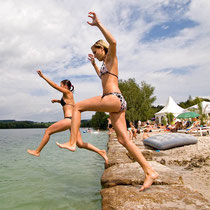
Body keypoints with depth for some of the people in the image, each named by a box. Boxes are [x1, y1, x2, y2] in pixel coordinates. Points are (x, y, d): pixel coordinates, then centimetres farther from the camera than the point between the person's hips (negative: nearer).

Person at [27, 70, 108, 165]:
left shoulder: (67, 92, 0)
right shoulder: (69, 95, 24)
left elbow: (54, 85, -7)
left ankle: (37, 151, 15)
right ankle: (101, 152, -1)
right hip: (73, 120, 9)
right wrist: (58, 101, 37)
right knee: (80, 144, 4)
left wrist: (43, 76, -4)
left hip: (69, 119, -9)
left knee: (48, 131, 4)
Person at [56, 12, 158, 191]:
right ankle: (150, 172, 0)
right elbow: (101, 75, 54)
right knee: (124, 140, 1)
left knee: (77, 107, -5)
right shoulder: (106, 64, 32)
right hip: (117, 104, 10)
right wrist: (94, 64, 56)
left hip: (113, 98, -10)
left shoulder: (111, 58, 7)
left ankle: (72, 143, -9)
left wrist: (98, 24, -14)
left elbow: (113, 42, -17)